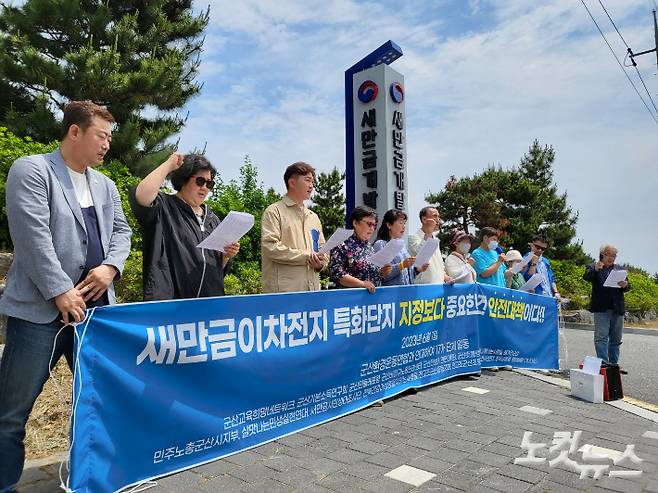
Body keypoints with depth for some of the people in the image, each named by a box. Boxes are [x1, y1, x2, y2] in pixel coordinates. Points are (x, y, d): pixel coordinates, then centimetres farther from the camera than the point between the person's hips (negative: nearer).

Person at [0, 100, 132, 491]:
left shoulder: (105, 185, 15)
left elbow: (121, 230, 15)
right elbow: (33, 235, -15)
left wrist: (111, 266, -5)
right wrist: (61, 291, -18)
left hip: (96, 307, 7)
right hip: (42, 309, -6)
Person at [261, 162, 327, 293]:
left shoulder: (313, 217, 21)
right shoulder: (274, 211, -1)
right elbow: (270, 247, -13)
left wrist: (321, 263, 0)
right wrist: (306, 257, -13)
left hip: (312, 288, 6)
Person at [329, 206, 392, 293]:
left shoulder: (370, 247, 16)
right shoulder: (343, 245, -6)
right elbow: (336, 273, -15)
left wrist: (382, 272, 5)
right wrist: (361, 283, -19)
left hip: (373, 293, 6)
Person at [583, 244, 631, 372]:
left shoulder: (619, 269, 18)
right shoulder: (593, 267, 6)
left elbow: (628, 287, 14)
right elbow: (586, 277, -13)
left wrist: (625, 285, -10)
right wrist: (595, 269, -32)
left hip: (617, 308, 5)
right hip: (601, 308, -4)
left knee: (616, 339, 10)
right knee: (601, 337, -7)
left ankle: (614, 364, 19)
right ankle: (603, 363, -6)